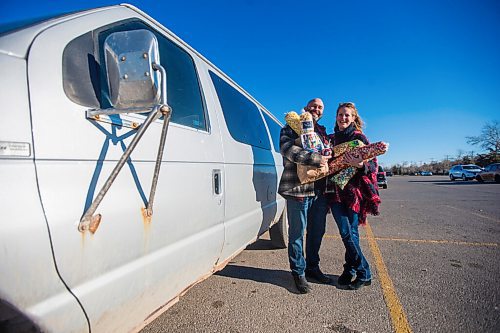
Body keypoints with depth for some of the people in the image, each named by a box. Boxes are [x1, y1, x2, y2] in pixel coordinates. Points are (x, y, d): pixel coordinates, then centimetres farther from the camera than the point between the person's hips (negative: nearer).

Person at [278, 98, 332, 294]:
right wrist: (316, 159, -24)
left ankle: (312, 268, 34)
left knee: (317, 232, 15)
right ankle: (298, 272, 21)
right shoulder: (291, 129, 3)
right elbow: (287, 149, -17)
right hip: (298, 189, -6)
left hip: (320, 190, 6)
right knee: (297, 233, 3)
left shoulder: (323, 133, 22)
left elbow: (329, 156, 31)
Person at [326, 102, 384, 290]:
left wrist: (360, 164, -24)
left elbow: (373, 164, -3)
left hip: (354, 190, -3)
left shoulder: (359, 137, 3)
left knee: (351, 232, -4)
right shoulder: (331, 138, 16)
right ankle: (363, 272, 17)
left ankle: (354, 272, 15)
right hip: (335, 191, 3)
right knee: (346, 232, -1)